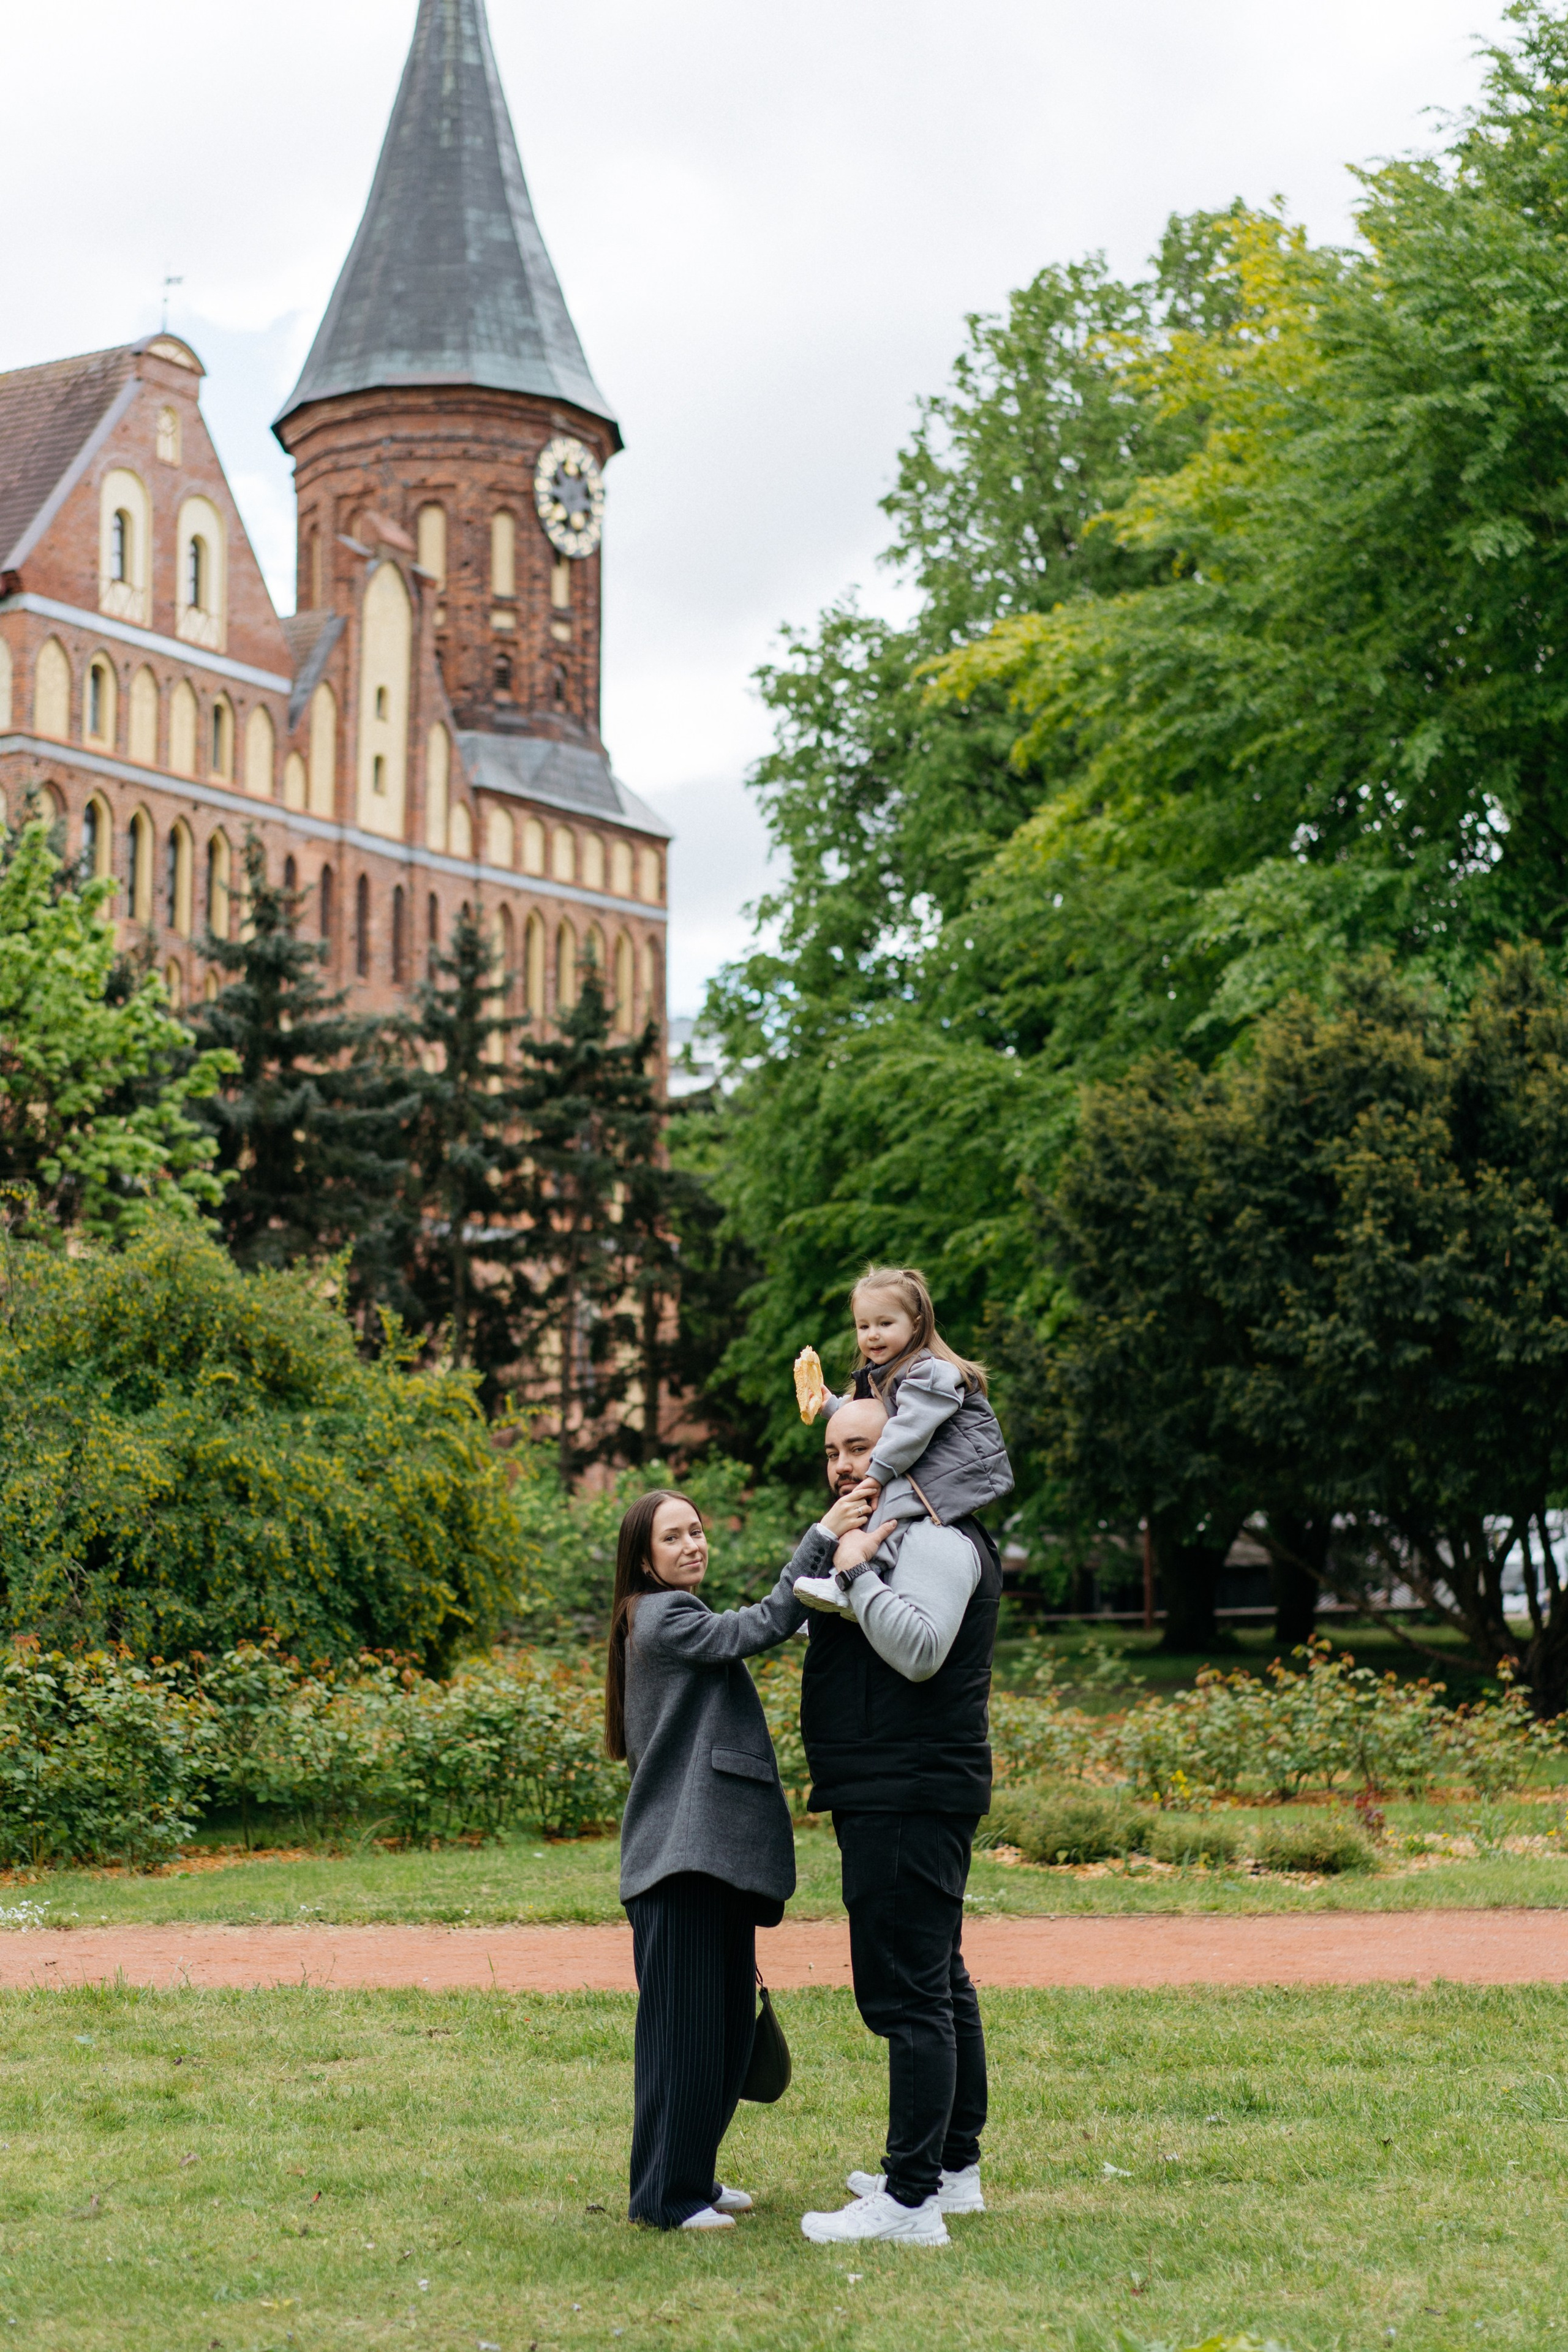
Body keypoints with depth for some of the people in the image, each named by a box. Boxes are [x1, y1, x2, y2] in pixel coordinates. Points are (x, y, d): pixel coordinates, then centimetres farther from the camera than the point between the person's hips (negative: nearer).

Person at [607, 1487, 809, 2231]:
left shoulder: (681, 1619, 22)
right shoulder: (665, 1618, -9)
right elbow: (759, 1628, -22)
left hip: (718, 1858, 10)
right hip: (682, 1861, -10)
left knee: (730, 2026, 13)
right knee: (686, 2026, -6)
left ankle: (693, 2177, 22)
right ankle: (667, 2194, 1)